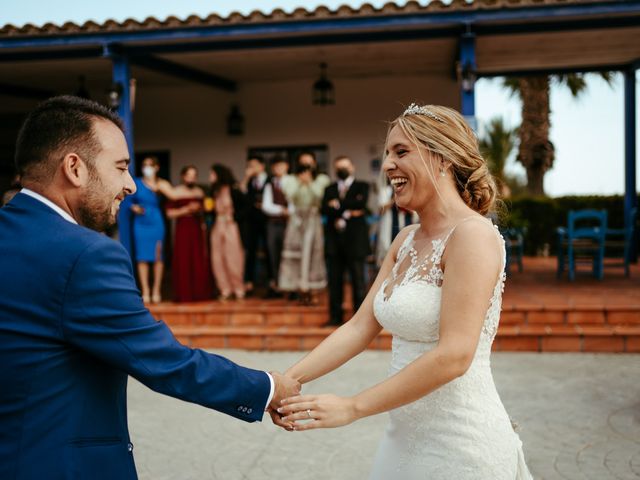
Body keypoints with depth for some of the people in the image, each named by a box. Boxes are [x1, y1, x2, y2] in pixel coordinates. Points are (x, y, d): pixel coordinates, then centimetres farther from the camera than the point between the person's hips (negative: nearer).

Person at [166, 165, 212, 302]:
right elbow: (170, 213, -7)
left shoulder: (200, 192, 13)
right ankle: (184, 294, 0)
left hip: (197, 229, 4)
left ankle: (200, 293, 7)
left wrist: (199, 210, 8)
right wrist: (186, 210, -14)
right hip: (182, 230, -4)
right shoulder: (176, 192, -3)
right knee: (183, 262, -5)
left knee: (200, 262, 0)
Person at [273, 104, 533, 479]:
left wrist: (351, 407, -21)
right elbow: (361, 327, 5)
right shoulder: (406, 241, 8)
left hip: (461, 446, -7)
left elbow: (453, 355, -24)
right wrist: (288, 381, -7)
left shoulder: (472, 234, -17)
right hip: (407, 437, 7)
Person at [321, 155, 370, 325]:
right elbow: (325, 209, 0)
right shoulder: (330, 189, 17)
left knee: (358, 279, -3)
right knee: (335, 280, 4)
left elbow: (361, 203, -13)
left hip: (355, 240, -3)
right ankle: (335, 316, 11)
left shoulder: (362, 186, 8)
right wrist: (347, 212, -12)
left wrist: (339, 204, -8)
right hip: (334, 240, 3)